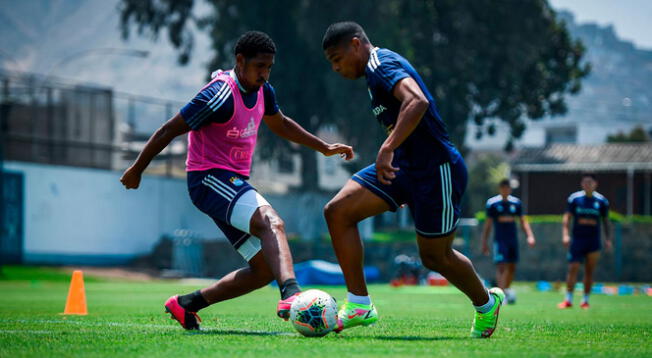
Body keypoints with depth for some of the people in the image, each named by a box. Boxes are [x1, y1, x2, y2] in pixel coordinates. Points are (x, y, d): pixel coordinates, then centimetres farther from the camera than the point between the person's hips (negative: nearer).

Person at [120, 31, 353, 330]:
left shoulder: (262, 91, 8)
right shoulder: (221, 96, -19)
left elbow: (280, 124, 29)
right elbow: (170, 130, -12)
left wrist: (324, 147, 27)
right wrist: (137, 169, -5)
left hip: (235, 183, 9)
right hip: (209, 179, -9)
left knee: (264, 269, 2)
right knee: (271, 222, -33)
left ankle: (185, 304, 12)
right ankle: (290, 295, -55)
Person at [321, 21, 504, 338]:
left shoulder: (382, 64, -15)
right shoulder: (377, 70, 16)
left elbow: (417, 101, -33)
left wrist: (387, 148, -37)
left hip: (435, 170, -9)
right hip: (404, 166, 9)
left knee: (435, 256, 5)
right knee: (337, 211, -6)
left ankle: (486, 303, 33)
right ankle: (360, 305, -4)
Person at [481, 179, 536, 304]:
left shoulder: (516, 202, 8)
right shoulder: (492, 203, -2)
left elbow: (523, 221, 13)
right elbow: (488, 224, 2)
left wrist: (530, 236, 2)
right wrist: (484, 242, 1)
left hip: (513, 239, 4)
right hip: (499, 239, -4)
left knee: (512, 267, 7)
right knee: (501, 266, -14)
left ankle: (506, 292, 19)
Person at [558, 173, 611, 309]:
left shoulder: (601, 201, 3)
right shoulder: (574, 198, 0)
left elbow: (606, 221, 11)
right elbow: (566, 218, 0)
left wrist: (608, 239, 2)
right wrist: (565, 235, -11)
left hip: (594, 241, 1)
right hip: (577, 240, -1)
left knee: (589, 271, 4)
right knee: (572, 269, -7)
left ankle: (585, 301, 12)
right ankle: (568, 300, -1)